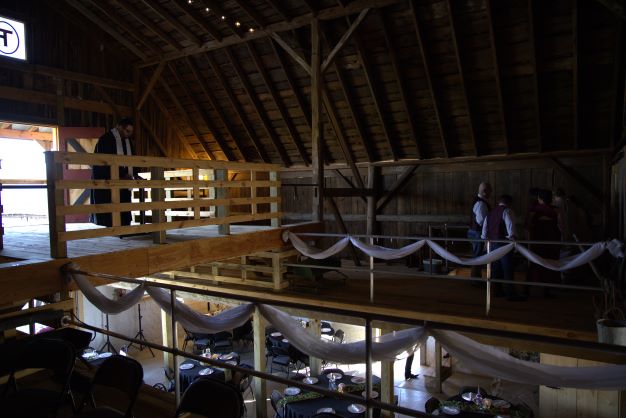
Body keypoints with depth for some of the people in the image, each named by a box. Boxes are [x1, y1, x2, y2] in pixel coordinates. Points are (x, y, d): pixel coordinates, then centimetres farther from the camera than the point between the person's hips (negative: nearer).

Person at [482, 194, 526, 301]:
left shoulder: (491, 212, 17)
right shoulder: (507, 211, -5)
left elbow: (485, 227, 19)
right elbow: (510, 224, -22)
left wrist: (485, 238, 27)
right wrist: (512, 235, -32)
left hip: (492, 243, 8)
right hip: (503, 242, -8)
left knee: (497, 267, 17)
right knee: (508, 269, -5)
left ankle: (497, 291, 23)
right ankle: (510, 294, -4)